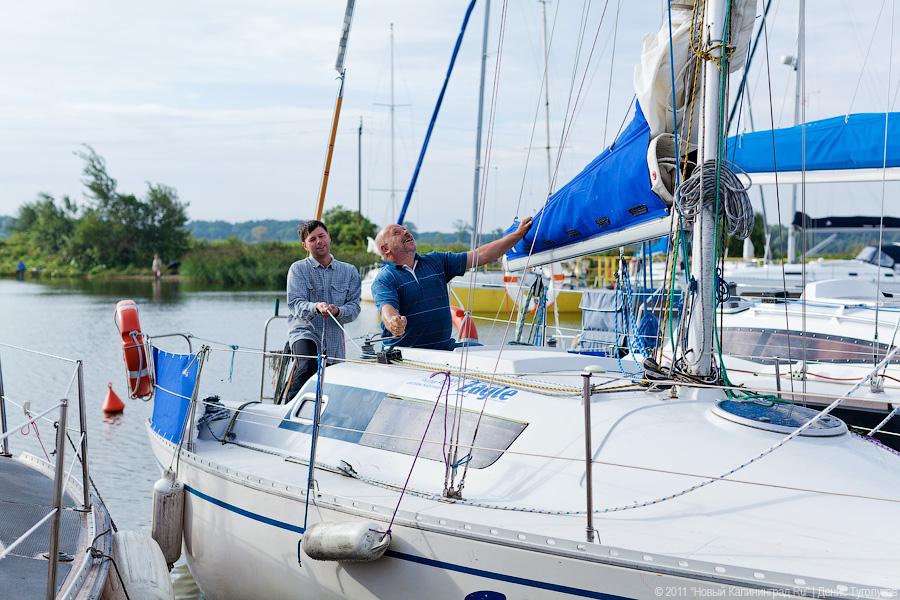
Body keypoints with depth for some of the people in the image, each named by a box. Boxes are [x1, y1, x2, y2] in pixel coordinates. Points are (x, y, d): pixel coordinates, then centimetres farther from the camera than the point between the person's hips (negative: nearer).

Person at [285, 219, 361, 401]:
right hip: (305, 331, -3)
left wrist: (338, 311, -21)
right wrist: (316, 307, -31)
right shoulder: (298, 269, 2)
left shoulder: (349, 272, 10)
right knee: (308, 365, -33)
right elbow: (295, 304, -10)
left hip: (334, 341, 4)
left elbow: (354, 306, 2)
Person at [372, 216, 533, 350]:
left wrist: (517, 234, 12)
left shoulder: (435, 261, 16)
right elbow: (387, 309, -21)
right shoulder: (384, 279, -2)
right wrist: (394, 323, -47)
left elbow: (480, 256, 16)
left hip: (444, 347, 5)